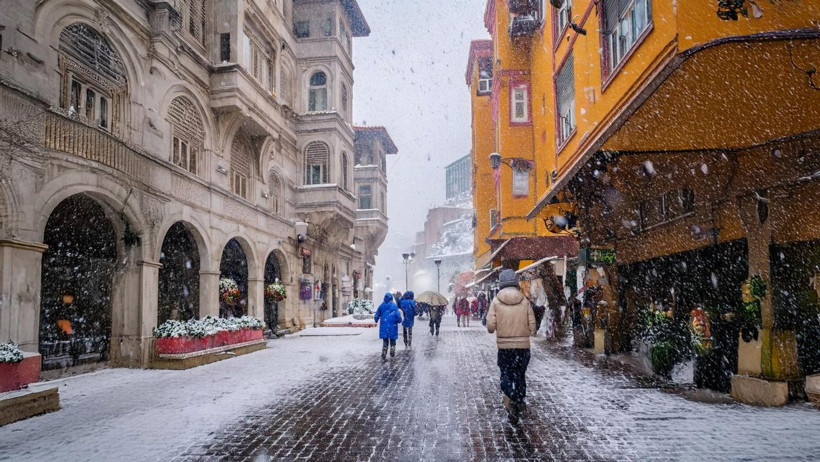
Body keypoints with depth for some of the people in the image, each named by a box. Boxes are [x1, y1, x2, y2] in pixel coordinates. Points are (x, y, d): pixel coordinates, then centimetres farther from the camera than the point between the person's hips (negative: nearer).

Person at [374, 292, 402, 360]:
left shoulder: (381, 306, 1)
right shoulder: (394, 306, -8)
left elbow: (377, 315, 8)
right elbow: (398, 315, -14)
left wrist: (376, 320, 30)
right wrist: (399, 320, 7)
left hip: (384, 327, 2)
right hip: (392, 326, -2)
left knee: (385, 341, 11)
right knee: (392, 340, 15)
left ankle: (383, 356, 6)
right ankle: (392, 353, 20)